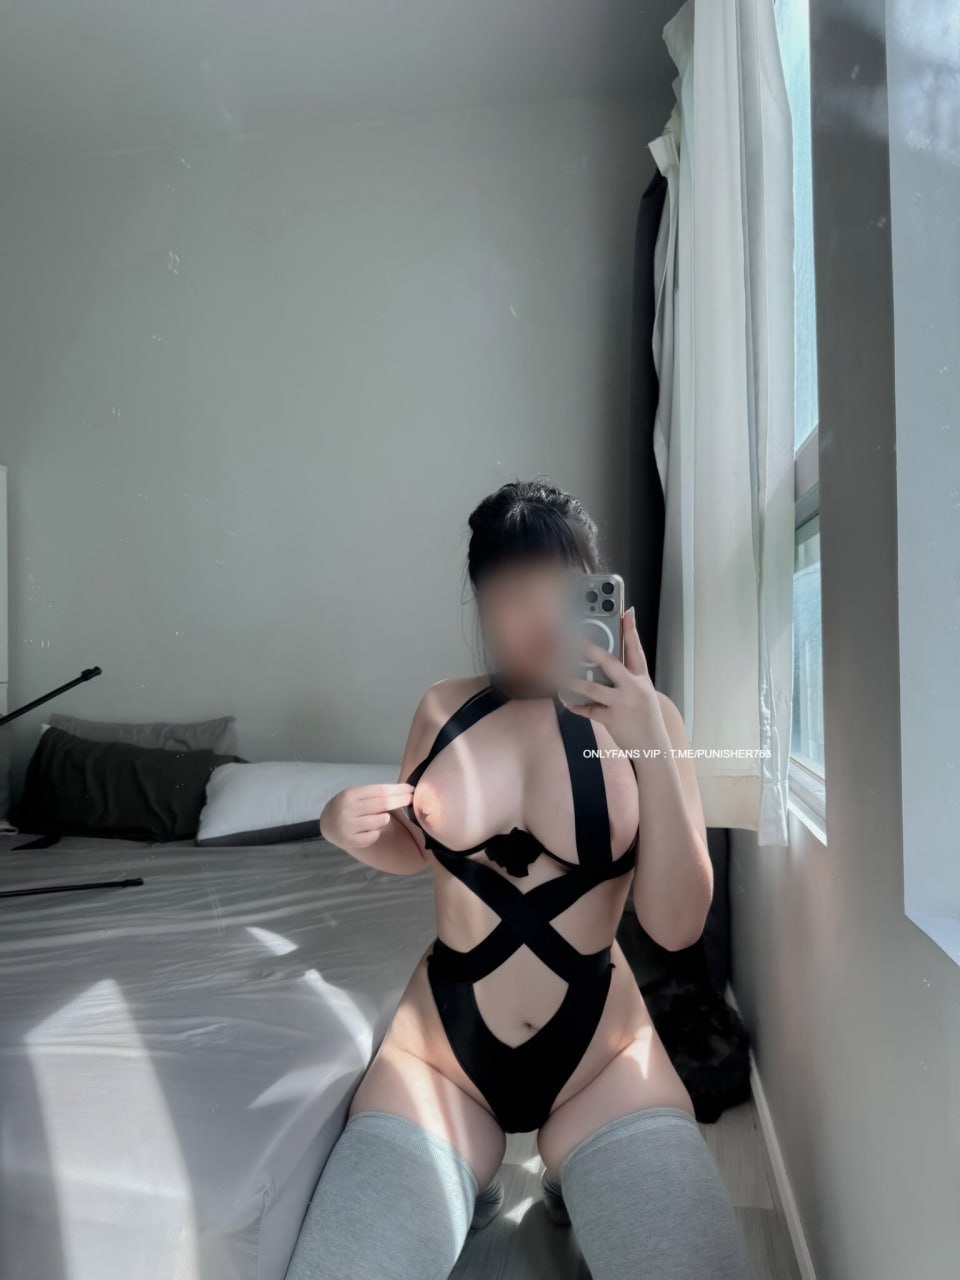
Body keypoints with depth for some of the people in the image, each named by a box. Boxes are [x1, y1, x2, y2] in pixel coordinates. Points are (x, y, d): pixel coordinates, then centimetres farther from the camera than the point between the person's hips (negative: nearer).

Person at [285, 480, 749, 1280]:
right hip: (440, 1047, 1)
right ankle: (462, 1190, 17)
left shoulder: (644, 717, -9)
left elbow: (677, 924, -14)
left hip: (603, 1052, 0)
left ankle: (574, 1184, 13)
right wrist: (349, 828, -11)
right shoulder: (443, 710, -3)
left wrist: (650, 748, -25)